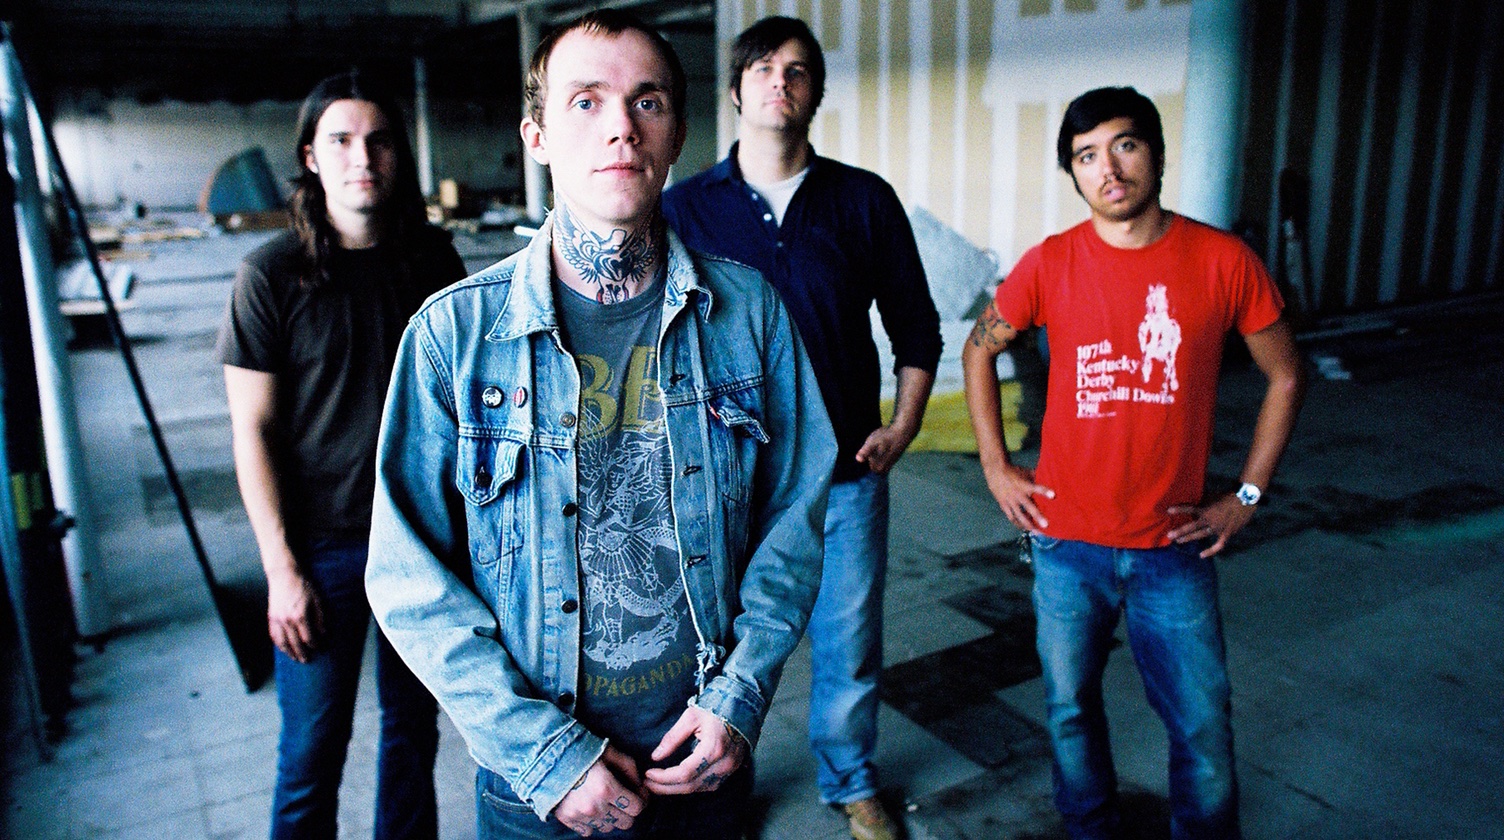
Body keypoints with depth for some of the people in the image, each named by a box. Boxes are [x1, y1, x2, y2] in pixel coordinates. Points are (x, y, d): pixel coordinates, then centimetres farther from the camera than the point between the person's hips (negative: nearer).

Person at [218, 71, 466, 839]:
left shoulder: (433, 259, 1)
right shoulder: (272, 274, -8)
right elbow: (252, 430, -8)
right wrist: (282, 569, -11)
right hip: (323, 545, -3)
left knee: (414, 725, 17)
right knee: (313, 748, 7)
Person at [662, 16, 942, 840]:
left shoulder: (865, 200, 2)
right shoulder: (687, 206, 0)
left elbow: (915, 325, 9)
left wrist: (902, 428, 0)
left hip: (846, 471, 1)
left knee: (849, 648, 14)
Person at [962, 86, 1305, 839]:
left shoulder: (1223, 261, -6)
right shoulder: (1050, 264, -6)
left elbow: (1284, 376, 6)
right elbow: (979, 350, 9)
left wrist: (1248, 495, 2)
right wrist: (996, 468, 3)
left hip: (1176, 546, 0)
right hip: (1068, 540, 1)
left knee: (1203, 727, 7)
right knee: (1072, 710, 15)